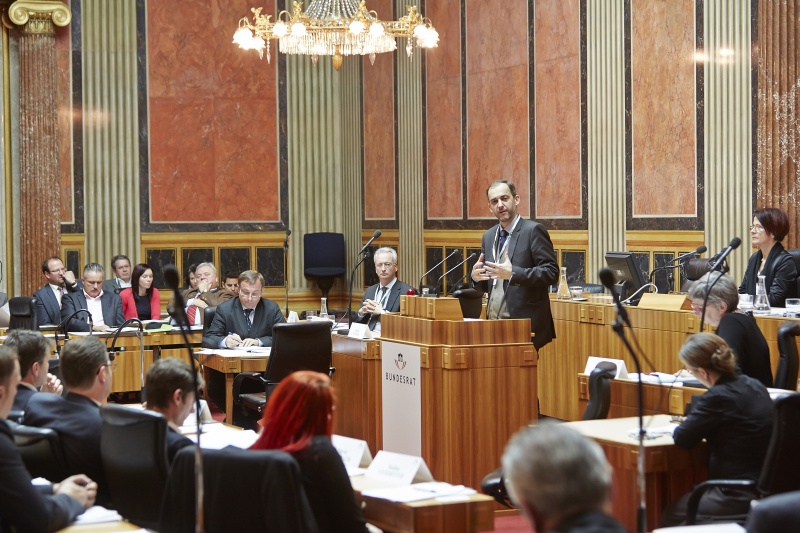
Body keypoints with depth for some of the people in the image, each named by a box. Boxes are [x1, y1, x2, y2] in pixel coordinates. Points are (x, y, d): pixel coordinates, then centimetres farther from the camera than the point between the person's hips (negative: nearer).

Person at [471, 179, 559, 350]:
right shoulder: (489, 236, 15)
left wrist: (513, 273, -23)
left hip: (525, 326, -6)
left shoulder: (533, 230, -6)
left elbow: (551, 272, -13)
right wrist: (476, 276, -3)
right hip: (495, 325, 6)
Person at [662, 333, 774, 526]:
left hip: (741, 498, -8)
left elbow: (682, 439, -12)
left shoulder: (718, 397, -22)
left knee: (673, 513, 15)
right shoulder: (755, 386, 4)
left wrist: (682, 426, 10)